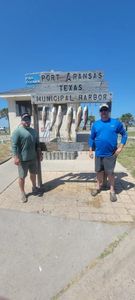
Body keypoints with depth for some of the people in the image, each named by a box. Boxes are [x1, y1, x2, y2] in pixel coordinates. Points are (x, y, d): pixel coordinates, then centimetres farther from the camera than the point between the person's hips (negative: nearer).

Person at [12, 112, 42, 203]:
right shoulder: (17, 131, -11)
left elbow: (37, 144, 17)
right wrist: (16, 157, -23)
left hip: (33, 158, 6)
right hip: (23, 159, -6)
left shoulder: (34, 131, 12)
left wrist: (40, 153, 13)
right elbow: (14, 145, -16)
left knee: (33, 173, 20)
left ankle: (34, 187, 42)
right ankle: (22, 193, 23)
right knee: (22, 176, 5)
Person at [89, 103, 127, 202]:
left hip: (111, 154, -2)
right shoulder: (96, 124, 3)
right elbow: (91, 138, 8)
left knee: (110, 172, 6)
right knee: (99, 171, 15)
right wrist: (91, 150, 5)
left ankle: (112, 191, 25)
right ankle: (99, 187, 37)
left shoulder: (116, 122, -2)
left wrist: (121, 147, -5)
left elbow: (124, 134, 5)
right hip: (98, 153, 3)